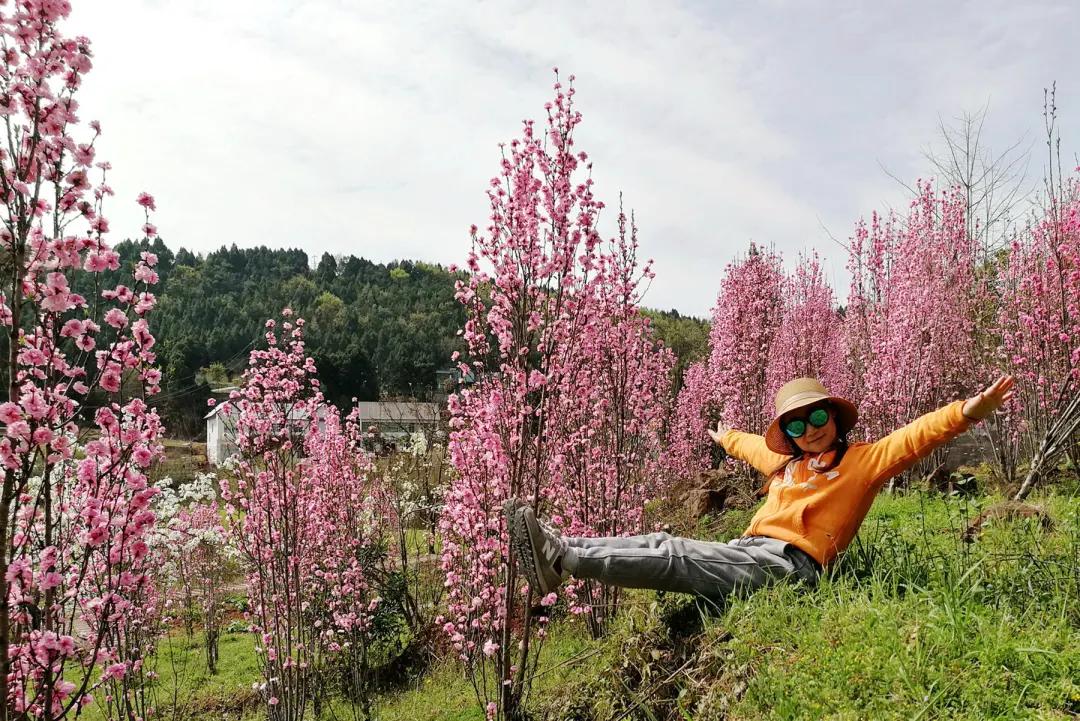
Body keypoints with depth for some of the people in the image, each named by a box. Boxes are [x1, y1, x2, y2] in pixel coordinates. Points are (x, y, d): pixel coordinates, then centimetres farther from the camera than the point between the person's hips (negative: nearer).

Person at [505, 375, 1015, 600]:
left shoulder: (865, 460, 9)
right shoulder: (784, 464, 28)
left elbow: (915, 437, -5)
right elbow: (752, 445, 48)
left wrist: (967, 411, -19)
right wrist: (723, 437, 67)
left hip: (789, 563, -7)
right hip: (748, 554, 7)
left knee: (675, 556, -23)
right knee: (665, 547, -15)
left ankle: (564, 560, -32)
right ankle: (561, 555, -26)